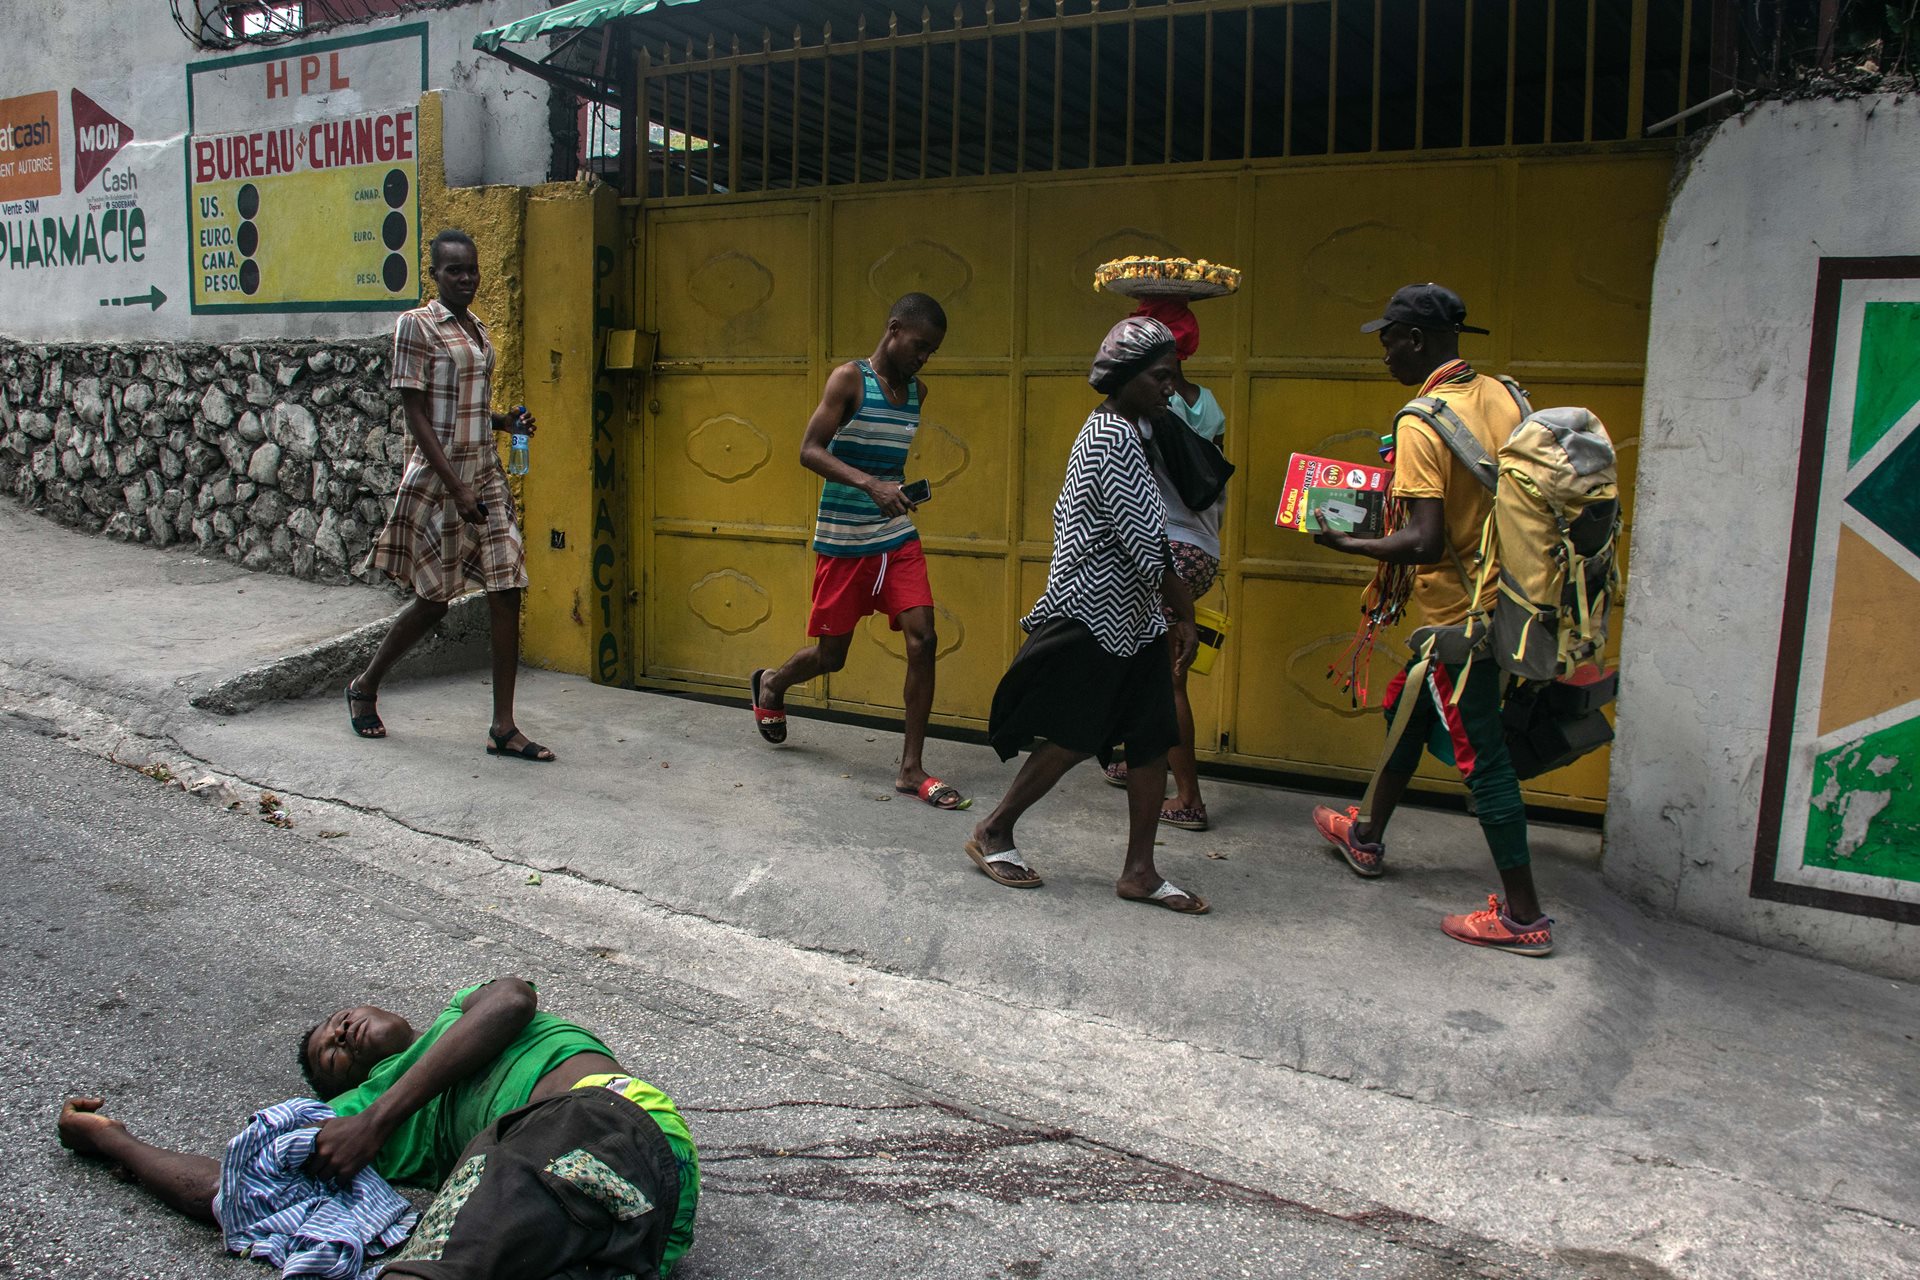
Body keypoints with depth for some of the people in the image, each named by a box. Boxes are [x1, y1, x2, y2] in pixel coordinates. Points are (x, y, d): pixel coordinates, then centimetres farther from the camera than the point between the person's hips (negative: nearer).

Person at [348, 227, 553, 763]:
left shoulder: (478, 330, 14)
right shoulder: (415, 326, -8)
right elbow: (416, 413, -14)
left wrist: (505, 421, 2)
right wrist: (457, 489, -19)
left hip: (486, 474, 7)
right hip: (437, 478, -6)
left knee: (507, 592, -1)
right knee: (433, 599, 4)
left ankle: (503, 727, 4)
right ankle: (365, 686, 30)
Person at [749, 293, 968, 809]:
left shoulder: (916, 392, 9)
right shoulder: (849, 379, -10)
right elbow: (809, 451, -18)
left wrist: (901, 489, 13)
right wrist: (868, 483, -30)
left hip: (898, 536, 5)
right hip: (842, 540, -5)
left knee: (923, 639, -11)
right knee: (830, 655, 7)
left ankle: (911, 769, -2)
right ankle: (771, 683, 42)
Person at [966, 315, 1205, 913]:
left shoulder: (1105, 431, 13)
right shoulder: (1116, 439, -18)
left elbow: (1065, 513, 19)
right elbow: (1146, 543, -22)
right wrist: (1186, 613, -14)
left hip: (1130, 617, 10)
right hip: (1095, 617, -10)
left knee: (1151, 739, 7)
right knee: (1073, 739, 1)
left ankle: (1140, 870, 13)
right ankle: (993, 833, 19)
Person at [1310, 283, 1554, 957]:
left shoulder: (1422, 422, -21)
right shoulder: (1500, 395, 4)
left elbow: (1425, 542, -26)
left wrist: (1345, 542, -12)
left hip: (1457, 611, -9)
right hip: (1498, 592, 9)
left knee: (1479, 754, -1)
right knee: (1407, 712, 23)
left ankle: (1524, 915, 8)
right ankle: (1367, 837, 41)